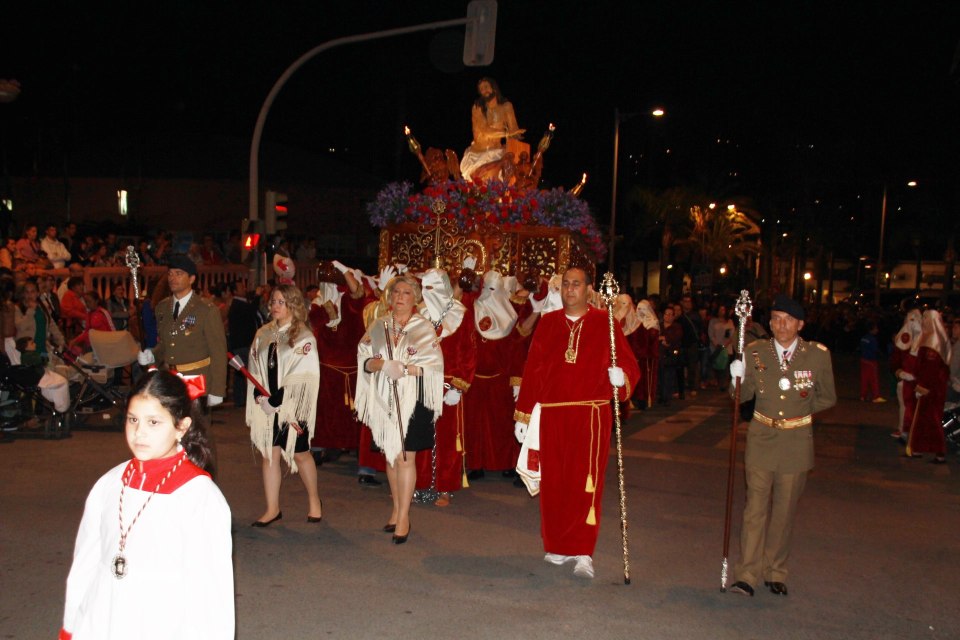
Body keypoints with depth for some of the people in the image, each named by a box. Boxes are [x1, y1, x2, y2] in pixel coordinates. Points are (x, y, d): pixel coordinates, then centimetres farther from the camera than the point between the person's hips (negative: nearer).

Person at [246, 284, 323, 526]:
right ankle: (272, 509, 14)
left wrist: (278, 400, -15)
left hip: (292, 406, -5)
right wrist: (259, 394, -5)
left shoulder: (304, 338, -7)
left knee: (300, 453, 5)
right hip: (267, 405, 5)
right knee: (269, 453, 5)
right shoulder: (263, 334, 10)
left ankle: (314, 501, 24)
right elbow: (255, 369, 11)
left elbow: (304, 376, -13)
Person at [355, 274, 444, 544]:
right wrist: (383, 364, -17)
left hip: (412, 401, -3)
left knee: (406, 457, -6)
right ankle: (397, 509, 24)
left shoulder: (424, 328, 0)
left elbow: (433, 365, -7)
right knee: (390, 455, 10)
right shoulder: (377, 327, 10)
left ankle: (403, 517, 1)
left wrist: (404, 370, -18)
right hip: (384, 400, 4)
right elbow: (364, 361, 3)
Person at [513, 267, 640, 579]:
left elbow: (628, 363, 0)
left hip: (591, 415, -2)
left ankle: (583, 553, 0)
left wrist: (621, 375, -24)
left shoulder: (604, 323, 3)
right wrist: (522, 414, 6)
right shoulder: (547, 323, 10)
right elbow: (532, 369, 8)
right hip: (551, 415, 3)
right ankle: (557, 546, 21)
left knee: (585, 483, -7)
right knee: (554, 482, 7)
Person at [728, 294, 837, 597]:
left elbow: (828, 397, 7)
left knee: (784, 510, 10)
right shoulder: (754, 352, -3)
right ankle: (747, 575, 6)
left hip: (796, 442, 0)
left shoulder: (818, 355, -5)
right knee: (755, 507, 0)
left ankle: (775, 573, 25)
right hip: (762, 439, 0)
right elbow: (744, 395, 3)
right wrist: (737, 379, -17)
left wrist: (799, 409, -4)